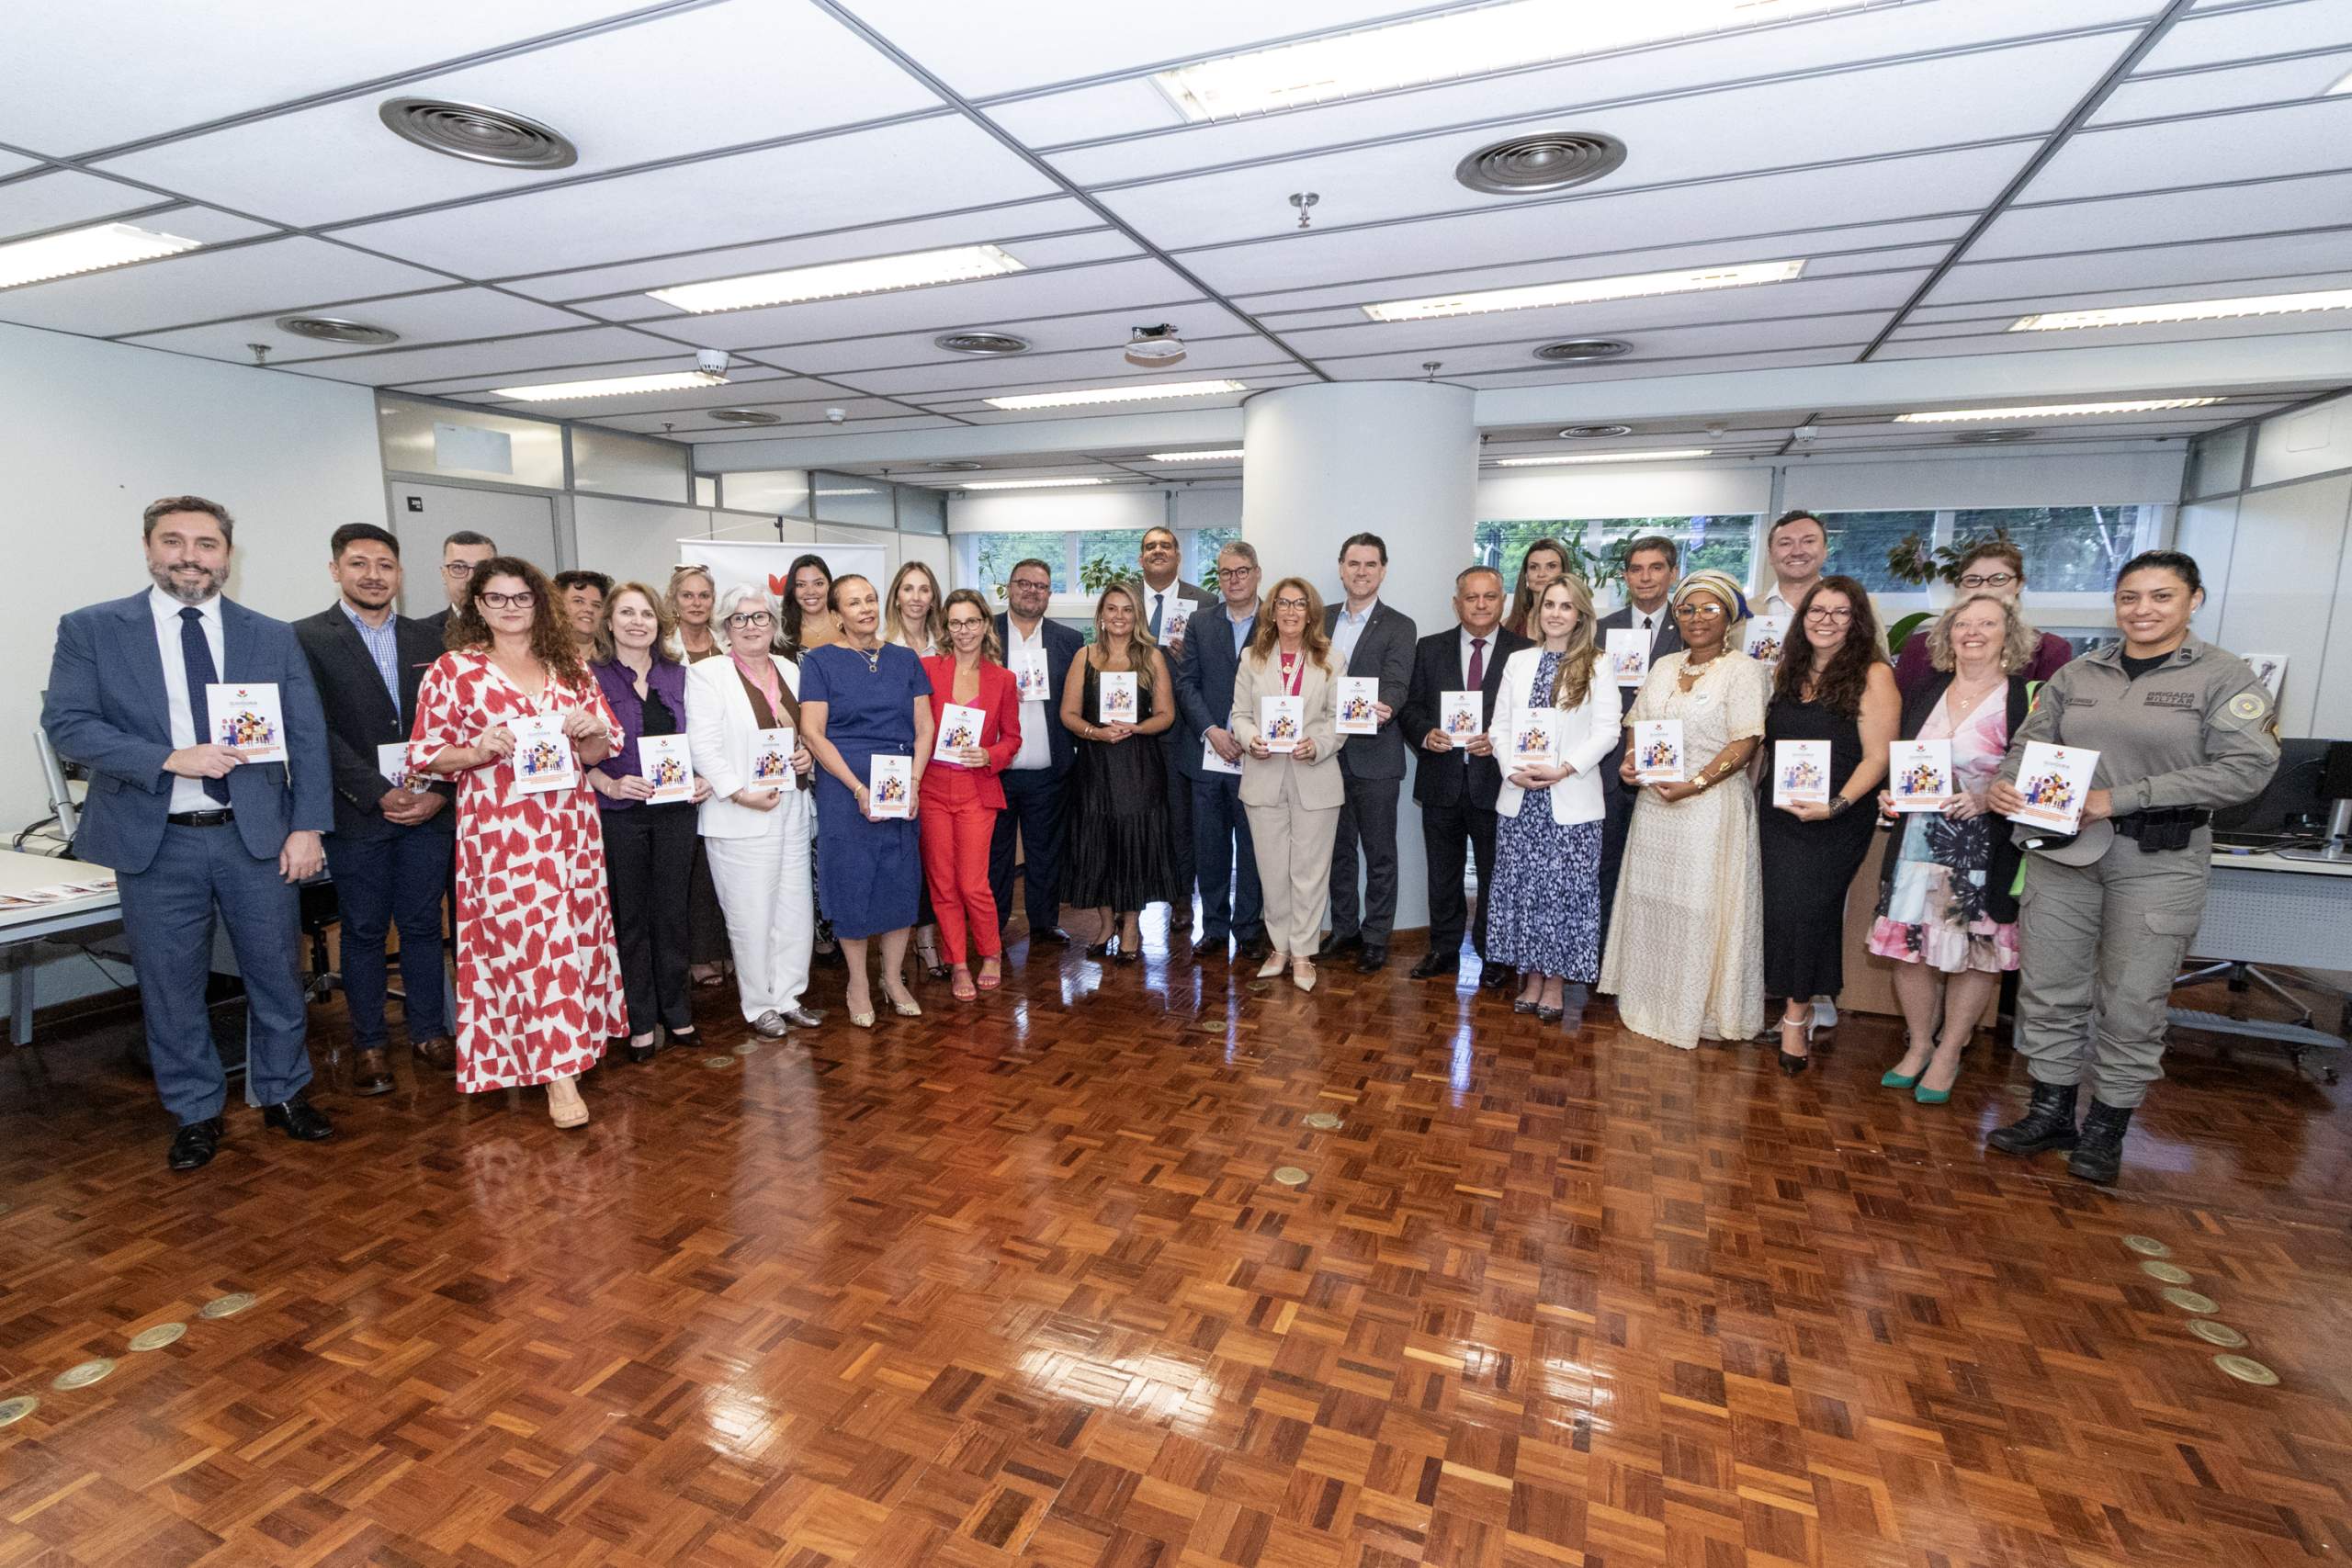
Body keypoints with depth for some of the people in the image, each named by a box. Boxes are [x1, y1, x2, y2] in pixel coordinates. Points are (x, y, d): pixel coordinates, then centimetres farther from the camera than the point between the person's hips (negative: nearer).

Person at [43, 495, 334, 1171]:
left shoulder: (274, 638, 4)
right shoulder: (91, 629, 2)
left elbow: (307, 739, 1)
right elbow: (65, 721, -5)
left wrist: (308, 827, -5)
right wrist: (168, 760, -19)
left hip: (255, 835, 1)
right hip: (154, 842, 0)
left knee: (277, 972, 10)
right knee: (171, 985, 10)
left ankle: (284, 1094, 28)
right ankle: (196, 1113, 27)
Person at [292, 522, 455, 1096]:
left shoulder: (425, 638, 10)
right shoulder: (307, 638, -1)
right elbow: (317, 732, -8)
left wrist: (439, 793, -6)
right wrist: (380, 795, -14)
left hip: (428, 810, 3)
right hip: (358, 814, -3)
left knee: (423, 925, 11)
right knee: (364, 932, 8)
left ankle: (429, 1032, 23)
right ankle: (368, 1045, 20)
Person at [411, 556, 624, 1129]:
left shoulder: (569, 665, 12)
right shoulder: (452, 669, 3)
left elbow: (601, 750, 13)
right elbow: (425, 754, 2)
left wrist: (589, 733, -8)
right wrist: (478, 751, -16)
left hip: (570, 825, 4)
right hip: (499, 829, -4)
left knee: (574, 935, 7)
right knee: (524, 939, -5)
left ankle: (574, 1038, 25)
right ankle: (558, 1072, 0)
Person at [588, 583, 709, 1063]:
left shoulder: (677, 675, 8)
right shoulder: (592, 677, -4)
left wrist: (700, 779, -1)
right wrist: (611, 785, -20)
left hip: (674, 810, 3)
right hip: (619, 813, -3)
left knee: (672, 913, 10)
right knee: (629, 919, 7)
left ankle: (675, 1013, 24)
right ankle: (641, 1023, 19)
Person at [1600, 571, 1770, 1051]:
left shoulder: (1743, 671, -7)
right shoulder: (1664, 666, 12)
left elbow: (1744, 744, -14)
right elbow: (1639, 726, 16)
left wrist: (1693, 784, -21)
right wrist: (1630, 761, -4)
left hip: (1711, 806, -6)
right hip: (1655, 804, 6)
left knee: (1699, 909, 0)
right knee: (1650, 902, 12)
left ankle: (1693, 1015, 15)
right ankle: (1649, 1001, 27)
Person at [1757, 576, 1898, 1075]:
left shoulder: (1873, 675, -8)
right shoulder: (1786, 672, 10)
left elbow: (1877, 757, -12)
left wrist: (1836, 805, -23)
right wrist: (1756, 796, 6)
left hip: (1836, 822, -5)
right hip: (1778, 813, 5)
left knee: (1805, 911, -4)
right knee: (1779, 910, 4)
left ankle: (1797, 1019, 13)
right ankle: (1799, 1011, 19)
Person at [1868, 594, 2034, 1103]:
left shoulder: (2028, 698, -4)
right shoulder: (1923, 694, 10)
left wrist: (1987, 799, -20)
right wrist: (1890, 795, 1)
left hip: (1987, 849, -4)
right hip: (1919, 842, 4)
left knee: (1975, 953, 5)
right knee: (1910, 947, 6)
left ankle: (1948, 1055, 20)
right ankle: (1919, 1046, 24)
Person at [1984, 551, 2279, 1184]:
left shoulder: (2226, 676, -2)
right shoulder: (2077, 675, 9)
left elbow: (2246, 768, -11)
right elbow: (2030, 743, 10)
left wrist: (2121, 799, -17)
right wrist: (2004, 785, -12)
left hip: (2159, 861, -3)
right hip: (2063, 850, 3)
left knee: (2131, 1001, 4)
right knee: (2049, 988, 8)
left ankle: (2107, 1127, 21)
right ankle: (2051, 1112, 22)